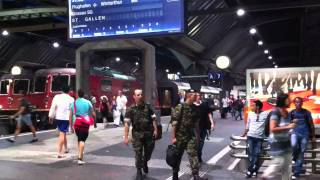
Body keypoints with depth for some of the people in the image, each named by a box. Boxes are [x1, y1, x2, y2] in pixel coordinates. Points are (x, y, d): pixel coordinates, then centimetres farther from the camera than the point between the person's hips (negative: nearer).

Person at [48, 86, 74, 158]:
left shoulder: (57, 97, 0)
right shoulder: (71, 99, -5)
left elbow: (53, 107, -1)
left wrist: (51, 117, 7)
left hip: (58, 117, 4)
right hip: (66, 118, -3)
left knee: (63, 133, 21)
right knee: (62, 134, -4)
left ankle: (66, 148, 35)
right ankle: (59, 152, -11)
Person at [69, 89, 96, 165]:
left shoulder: (74, 103, 4)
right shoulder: (88, 102, 0)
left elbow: (70, 116, 3)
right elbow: (93, 114, 2)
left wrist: (71, 126, 9)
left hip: (76, 124, 2)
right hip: (85, 124, -2)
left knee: (79, 139, 20)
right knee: (82, 140, -3)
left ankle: (80, 155, 26)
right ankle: (80, 157, -15)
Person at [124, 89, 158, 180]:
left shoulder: (147, 106, 3)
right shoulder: (131, 109, -5)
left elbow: (153, 119, 6)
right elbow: (127, 123, -7)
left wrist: (155, 130, -4)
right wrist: (126, 137, -12)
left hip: (149, 133, 2)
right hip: (137, 134, -2)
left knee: (148, 151, 13)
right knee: (138, 154, 2)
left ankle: (145, 163, 44)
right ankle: (139, 171, 18)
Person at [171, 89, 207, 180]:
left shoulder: (194, 108, 6)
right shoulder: (179, 107, -12)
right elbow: (174, 123, -13)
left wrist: (197, 135, 14)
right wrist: (173, 137, -16)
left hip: (191, 136, 4)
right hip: (180, 136, -4)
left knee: (193, 154, -5)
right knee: (177, 156, 8)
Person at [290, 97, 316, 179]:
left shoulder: (306, 112, 2)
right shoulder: (292, 112, 3)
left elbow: (311, 124, 7)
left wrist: (313, 137, 6)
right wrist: (292, 121, -12)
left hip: (305, 134, 0)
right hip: (295, 132, 0)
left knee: (301, 153, 1)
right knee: (294, 145, -32)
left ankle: (296, 173, 10)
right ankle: (294, 158, 0)